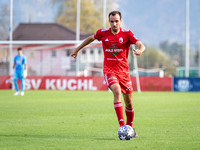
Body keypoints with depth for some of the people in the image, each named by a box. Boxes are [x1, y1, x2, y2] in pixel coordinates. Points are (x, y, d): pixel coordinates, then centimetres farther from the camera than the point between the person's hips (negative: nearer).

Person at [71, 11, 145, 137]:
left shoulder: (127, 34, -5)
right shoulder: (103, 33, 0)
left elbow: (141, 45, -17)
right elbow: (91, 38, 21)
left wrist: (140, 50, -40)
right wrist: (77, 49, 26)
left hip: (124, 71, 1)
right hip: (109, 70, -1)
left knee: (129, 102, 7)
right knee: (117, 92, -29)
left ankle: (130, 127, 31)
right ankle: (122, 124, -35)